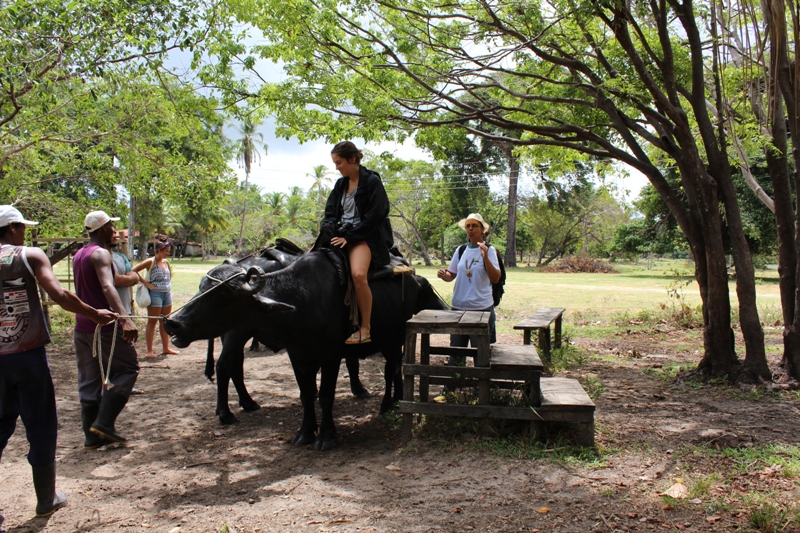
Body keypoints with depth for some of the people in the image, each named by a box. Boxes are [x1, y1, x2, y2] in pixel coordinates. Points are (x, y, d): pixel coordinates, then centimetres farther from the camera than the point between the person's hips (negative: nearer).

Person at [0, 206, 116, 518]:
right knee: (41, 427, 10)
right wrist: (95, 314, -3)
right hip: (29, 355, -3)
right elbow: (59, 296, -15)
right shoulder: (30, 256, -5)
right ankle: (47, 500, 21)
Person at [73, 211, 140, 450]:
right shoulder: (100, 253, -13)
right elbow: (107, 288, -29)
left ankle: (92, 436, 13)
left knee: (89, 381, 10)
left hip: (82, 327, 9)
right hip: (104, 325, -9)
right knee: (127, 369, 1)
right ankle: (103, 423, -7)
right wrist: (125, 318, -41)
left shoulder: (79, 255, 16)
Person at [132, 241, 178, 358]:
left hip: (167, 293, 7)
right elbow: (134, 270, -14)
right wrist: (145, 282, -15)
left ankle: (165, 348, 19)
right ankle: (149, 351, -1)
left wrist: (169, 286, 12)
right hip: (155, 293, -7)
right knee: (152, 322, -3)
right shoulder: (150, 262, -8)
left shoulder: (166, 262, 12)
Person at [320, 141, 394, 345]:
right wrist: (327, 232, -8)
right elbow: (330, 213, 13)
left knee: (358, 274, -33)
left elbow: (374, 216, -12)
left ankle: (365, 329, -22)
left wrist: (349, 236, -15)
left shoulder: (372, 181, -5)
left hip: (365, 237, -7)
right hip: (341, 235, 8)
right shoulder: (340, 184, 15)